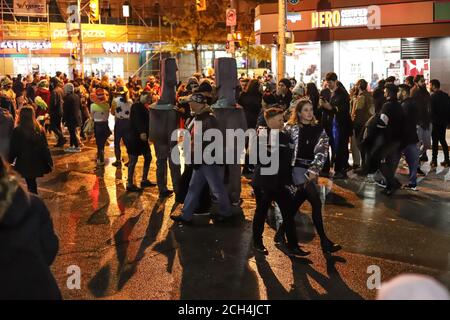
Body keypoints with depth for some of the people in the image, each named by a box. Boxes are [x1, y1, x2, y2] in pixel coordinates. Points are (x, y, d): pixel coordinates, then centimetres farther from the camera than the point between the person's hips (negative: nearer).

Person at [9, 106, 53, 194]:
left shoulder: (17, 131, -14)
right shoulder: (39, 129, -4)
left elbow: (13, 149, -7)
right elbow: (45, 147, -1)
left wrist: (10, 161, 6)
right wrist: (49, 162, 5)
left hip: (24, 163, -3)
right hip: (37, 163, 4)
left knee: (30, 184, 5)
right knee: (33, 182, 19)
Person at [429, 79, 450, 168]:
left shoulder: (433, 96, -13)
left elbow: (431, 110, -15)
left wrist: (430, 120, -3)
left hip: (436, 122, -7)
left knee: (435, 141, -1)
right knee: (442, 140, 15)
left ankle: (434, 161, 2)